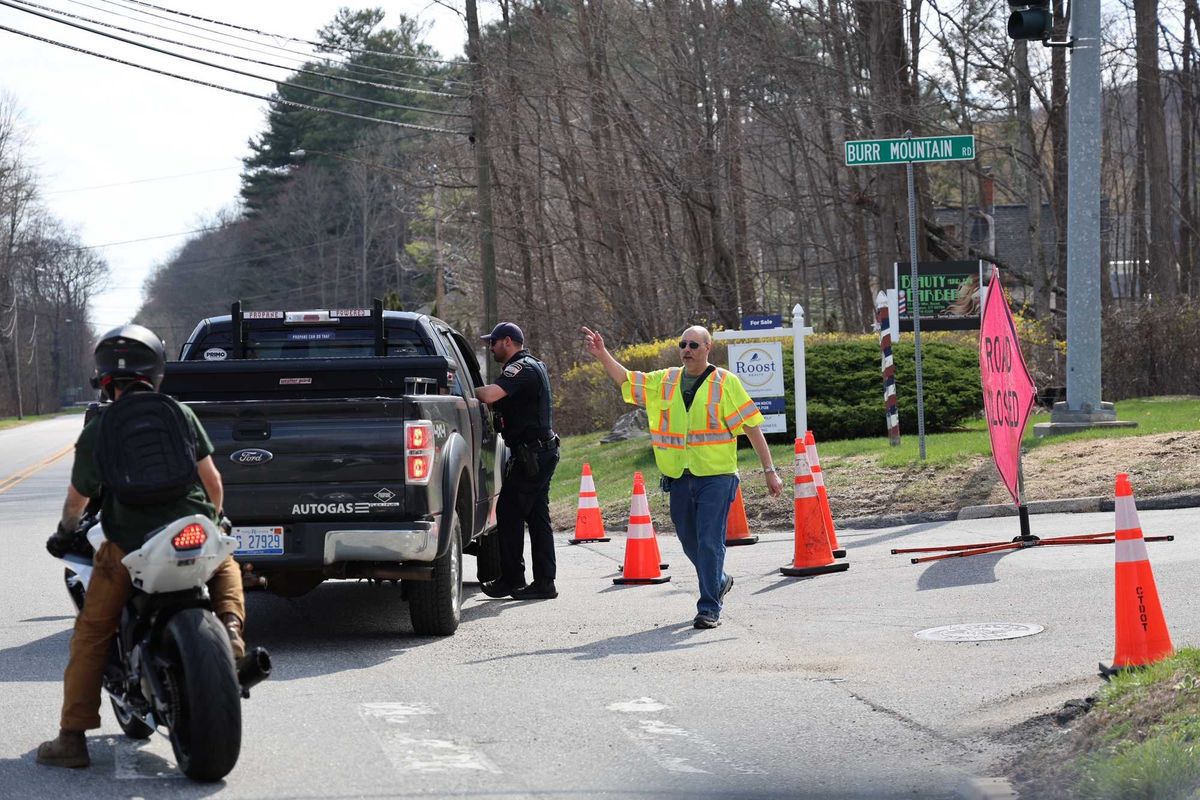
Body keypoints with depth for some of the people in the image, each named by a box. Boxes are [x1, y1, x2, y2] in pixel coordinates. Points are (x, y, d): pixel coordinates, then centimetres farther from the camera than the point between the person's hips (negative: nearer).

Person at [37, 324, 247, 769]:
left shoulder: (95, 432, -1)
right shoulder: (179, 414, 3)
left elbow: (77, 500, 9)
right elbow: (211, 478, 7)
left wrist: (65, 533, 31)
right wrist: (214, 518, 27)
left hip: (128, 547, -2)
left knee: (92, 633, 11)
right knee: (225, 566, 34)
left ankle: (73, 737, 4)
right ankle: (231, 626, 3)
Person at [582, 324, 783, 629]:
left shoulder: (726, 383, -2)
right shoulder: (665, 381, 11)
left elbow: (751, 426, -2)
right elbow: (626, 380, 16)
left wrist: (769, 470, -5)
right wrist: (603, 355, -1)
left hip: (716, 476, -5)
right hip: (679, 477, 5)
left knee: (709, 541, -10)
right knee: (690, 542, 14)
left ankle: (709, 608, -5)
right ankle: (719, 581, 40)